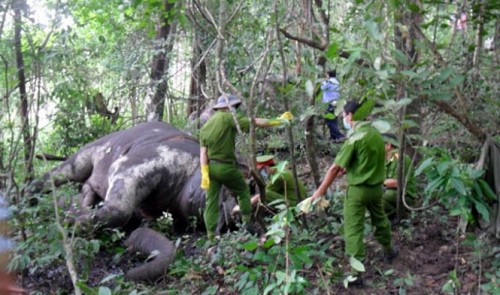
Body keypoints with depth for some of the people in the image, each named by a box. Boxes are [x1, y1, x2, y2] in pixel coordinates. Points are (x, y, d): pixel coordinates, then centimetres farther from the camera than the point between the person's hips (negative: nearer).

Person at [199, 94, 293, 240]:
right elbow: (256, 122, -10)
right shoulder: (229, 118, -9)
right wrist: (278, 120, -3)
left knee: (211, 201, 6)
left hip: (211, 167, 5)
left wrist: (204, 173, -2)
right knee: (243, 191, 17)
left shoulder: (205, 126, 10)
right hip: (226, 167, -5)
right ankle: (247, 222, 14)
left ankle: (211, 235, 5)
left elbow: (203, 152, 3)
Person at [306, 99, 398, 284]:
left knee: (353, 230, 0)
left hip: (358, 190, -7)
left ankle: (357, 272, 3)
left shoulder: (355, 137, -21)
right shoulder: (376, 133, 3)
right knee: (380, 219, 28)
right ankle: (389, 251, 48)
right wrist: (349, 167, 11)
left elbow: (335, 167, -20)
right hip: (376, 187, 8)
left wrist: (320, 191, -15)